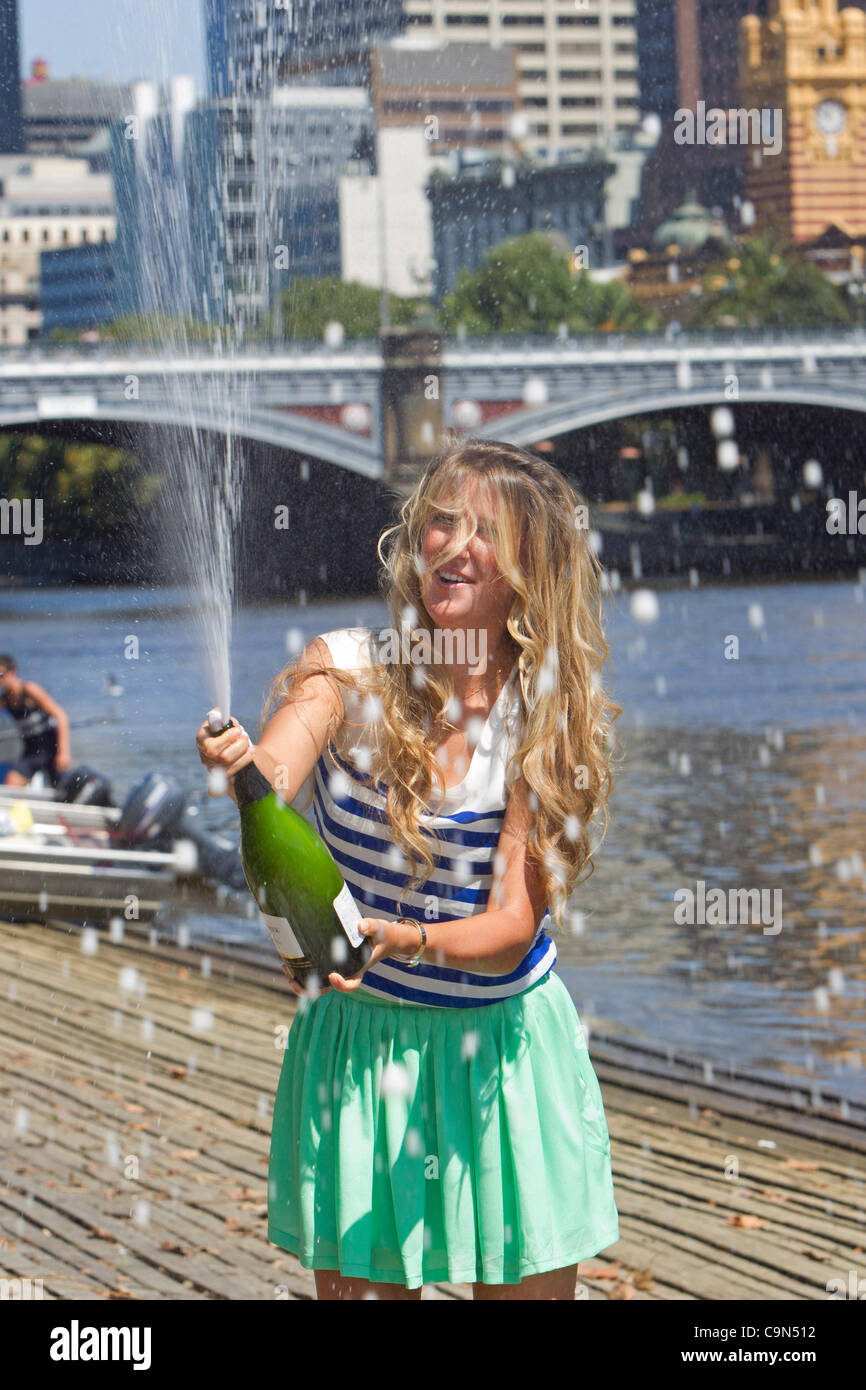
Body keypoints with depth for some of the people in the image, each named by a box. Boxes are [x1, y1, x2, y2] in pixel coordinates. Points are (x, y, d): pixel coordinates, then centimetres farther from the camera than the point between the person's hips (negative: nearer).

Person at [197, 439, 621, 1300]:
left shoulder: (543, 713, -9)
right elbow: (274, 775, -30)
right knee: (359, 1288, 4)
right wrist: (241, 768, -53)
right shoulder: (348, 671, -9)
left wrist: (407, 941, -34)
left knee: (531, 1289, 7)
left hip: (507, 1049, 1)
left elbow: (514, 926, -15)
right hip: (358, 1045, -1)